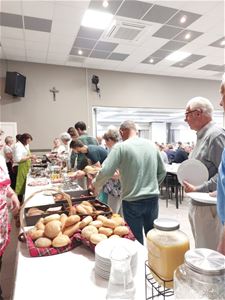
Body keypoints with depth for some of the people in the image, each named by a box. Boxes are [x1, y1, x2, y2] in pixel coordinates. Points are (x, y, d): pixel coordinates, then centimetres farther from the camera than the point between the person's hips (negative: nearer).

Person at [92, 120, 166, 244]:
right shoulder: (152, 145, 4)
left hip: (132, 201, -5)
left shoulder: (120, 147, -11)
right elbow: (162, 171, 10)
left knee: (136, 239, 12)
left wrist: (95, 185, 3)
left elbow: (105, 172, -16)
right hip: (153, 198, 5)